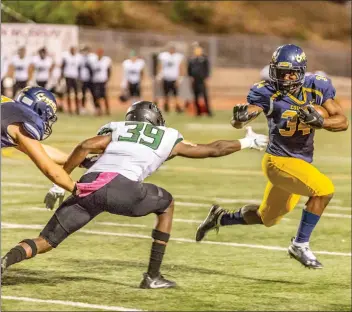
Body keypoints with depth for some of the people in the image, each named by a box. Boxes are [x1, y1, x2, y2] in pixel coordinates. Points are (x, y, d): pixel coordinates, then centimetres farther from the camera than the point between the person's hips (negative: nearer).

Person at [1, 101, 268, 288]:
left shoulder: (117, 130, 30)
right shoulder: (168, 138, 28)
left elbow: (85, 147, 11)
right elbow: (212, 150, 38)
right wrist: (246, 143, 53)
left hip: (88, 186, 2)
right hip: (121, 188, -2)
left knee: (45, 242, 9)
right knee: (166, 204, 28)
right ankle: (153, 275, 25)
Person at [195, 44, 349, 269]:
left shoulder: (316, 87, -7)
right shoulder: (268, 93, -17)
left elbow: (343, 122, -6)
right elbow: (237, 123, -23)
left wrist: (319, 122, -26)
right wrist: (240, 117, -47)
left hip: (302, 163, 6)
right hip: (280, 161, -6)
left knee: (267, 218, 22)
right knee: (324, 189, -27)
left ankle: (221, 218, 43)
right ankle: (300, 245, -12)